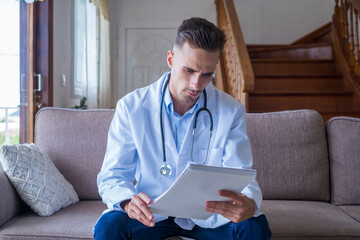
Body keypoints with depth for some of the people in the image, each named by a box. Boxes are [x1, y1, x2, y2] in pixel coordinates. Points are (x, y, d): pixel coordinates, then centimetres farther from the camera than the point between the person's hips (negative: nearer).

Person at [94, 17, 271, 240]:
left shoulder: (231, 111, -7)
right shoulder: (131, 107, -9)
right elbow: (112, 175, -8)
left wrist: (249, 204, -36)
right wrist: (127, 201, -32)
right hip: (151, 213, -1)